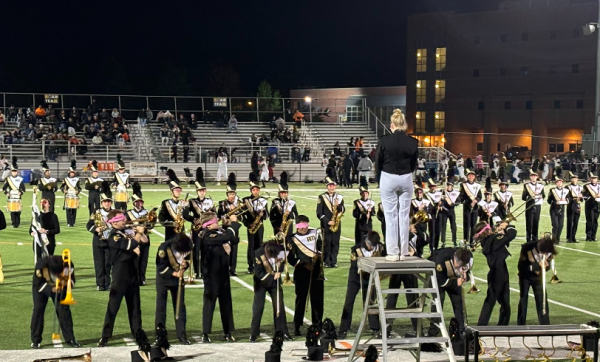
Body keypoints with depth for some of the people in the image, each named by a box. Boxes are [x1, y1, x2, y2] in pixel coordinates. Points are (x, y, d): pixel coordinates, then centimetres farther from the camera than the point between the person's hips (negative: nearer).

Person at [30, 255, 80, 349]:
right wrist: (51, 289, -40)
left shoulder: (68, 265, -30)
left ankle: (70, 339, 1)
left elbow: (72, 283, -15)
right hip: (41, 286, -1)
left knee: (64, 309, -7)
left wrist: (65, 282, -39)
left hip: (60, 288, 1)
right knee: (38, 309, -11)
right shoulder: (41, 265, -35)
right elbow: (37, 285, -25)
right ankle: (35, 341, -2)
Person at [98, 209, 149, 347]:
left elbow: (145, 240, 9)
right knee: (113, 306, -5)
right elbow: (132, 244, -24)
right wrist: (139, 232, -9)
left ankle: (138, 332, 21)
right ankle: (105, 337, -2)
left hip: (133, 273, 7)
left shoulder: (128, 231, 9)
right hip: (120, 274, -7)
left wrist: (140, 232, -9)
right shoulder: (113, 236, -13)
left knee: (134, 305, 13)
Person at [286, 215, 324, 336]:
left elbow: (321, 247, 10)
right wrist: (301, 265, -10)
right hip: (301, 271, -2)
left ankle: (317, 324, 12)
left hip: (316, 269, 2)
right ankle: (297, 326, 1)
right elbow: (290, 257, 0)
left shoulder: (315, 233, 10)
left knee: (317, 297, 4)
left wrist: (318, 255, -9)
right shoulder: (292, 239, 3)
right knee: (301, 298, -3)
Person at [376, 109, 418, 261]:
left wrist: (379, 180, 13)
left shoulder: (384, 141, -11)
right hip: (406, 179, 2)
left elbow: (378, 163, -2)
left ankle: (392, 252, 3)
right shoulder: (413, 142, -4)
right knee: (404, 216, 8)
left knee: (391, 216, 2)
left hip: (388, 179, -2)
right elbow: (414, 164, 5)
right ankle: (403, 252, 11)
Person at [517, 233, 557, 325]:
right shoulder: (528, 247, -29)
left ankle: (545, 325, 5)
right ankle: (521, 325, 12)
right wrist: (538, 265, -37)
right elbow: (521, 266, -26)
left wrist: (546, 265, -30)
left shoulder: (549, 250, -18)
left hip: (538, 277, 2)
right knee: (523, 299, 2)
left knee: (542, 300, -2)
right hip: (525, 276, -2)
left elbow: (547, 266, -5)